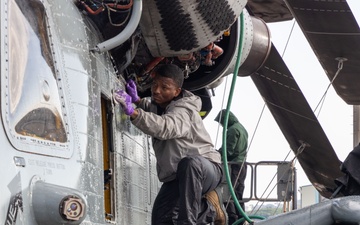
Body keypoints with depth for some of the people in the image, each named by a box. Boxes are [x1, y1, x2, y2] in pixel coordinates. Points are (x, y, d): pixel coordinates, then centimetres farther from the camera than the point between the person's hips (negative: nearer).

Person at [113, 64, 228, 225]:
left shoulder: (183, 110, -20)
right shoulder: (160, 105, 7)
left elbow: (164, 127, -43)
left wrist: (133, 112, -57)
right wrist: (137, 100, 12)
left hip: (205, 170, -8)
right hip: (176, 178, 9)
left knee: (189, 163, -43)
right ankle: (209, 210, 12)